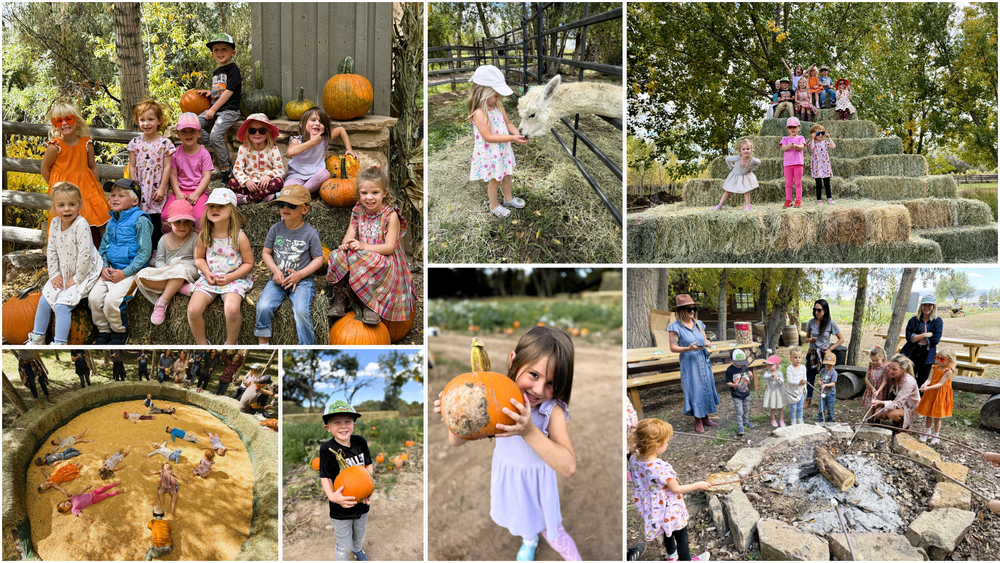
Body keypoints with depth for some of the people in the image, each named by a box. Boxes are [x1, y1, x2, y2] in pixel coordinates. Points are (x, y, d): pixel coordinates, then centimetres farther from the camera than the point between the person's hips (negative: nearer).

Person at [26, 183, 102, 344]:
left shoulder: (81, 225, -25)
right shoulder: (55, 223, -3)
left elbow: (84, 255, -25)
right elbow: (51, 250, 5)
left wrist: (77, 278, -19)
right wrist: (54, 274, 0)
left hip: (84, 272, -7)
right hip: (63, 272, 7)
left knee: (62, 305, -17)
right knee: (44, 300, 5)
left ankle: (59, 343, -10)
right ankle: (37, 338, 21)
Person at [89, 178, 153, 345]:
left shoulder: (140, 220, -9)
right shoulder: (112, 221, 15)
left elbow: (144, 251, -13)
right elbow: (103, 247, 19)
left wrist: (125, 273, -17)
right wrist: (104, 267, -1)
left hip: (130, 271, -7)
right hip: (110, 270, 7)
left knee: (111, 300, -22)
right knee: (94, 297, -11)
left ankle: (120, 332, 4)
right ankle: (103, 331, 9)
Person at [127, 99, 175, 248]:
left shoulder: (165, 143, -4)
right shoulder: (135, 142, 4)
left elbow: (167, 167, -4)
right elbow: (132, 166, 7)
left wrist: (162, 188, -9)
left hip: (157, 189, -2)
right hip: (139, 190, 2)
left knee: (156, 221, 0)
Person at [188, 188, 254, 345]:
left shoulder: (239, 236, -10)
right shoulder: (204, 235, -1)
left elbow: (248, 263, -4)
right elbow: (199, 258, 14)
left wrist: (229, 277, -14)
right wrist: (207, 273, -6)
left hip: (233, 278, -3)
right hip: (209, 278, 3)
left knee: (232, 308, -31)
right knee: (193, 310, -19)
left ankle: (230, 344, -5)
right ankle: (202, 344, 6)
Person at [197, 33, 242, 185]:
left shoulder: (233, 70, -6)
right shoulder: (216, 72, 19)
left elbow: (228, 92, -13)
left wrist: (213, 109, -16)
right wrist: (210, 93, 7)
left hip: (229, 111, -8)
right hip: (215, 109, 8)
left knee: (215, 134, -27)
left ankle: (226, 169, -13)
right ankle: (221, 150, -3)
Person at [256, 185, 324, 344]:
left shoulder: (310, 233, -4)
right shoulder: (275, 229, 4)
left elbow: (318, 259, -1)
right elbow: (266, 253, 9)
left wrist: (299, 275, -13)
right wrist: (275, 271, -9)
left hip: (302, 280, -3)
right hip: (278, 279, 3)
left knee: (301, 311, -27)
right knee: (263, 306, -21)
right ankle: (263, 343, -2)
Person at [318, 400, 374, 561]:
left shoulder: (360, 442, -9)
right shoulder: (327, 448, -20)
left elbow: (369, 465, 2)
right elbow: (325, 476, -17)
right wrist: (331, 496, -35)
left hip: (362, 503, 4)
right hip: (341, 508, -4)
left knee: (359, 536, 29)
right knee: (344, 546, 10)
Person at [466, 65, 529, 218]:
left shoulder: (498, 106, -3)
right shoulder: (479, 113, -29)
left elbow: (507, 123, 7)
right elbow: (488, 137, -31)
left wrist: (518, 134, -13)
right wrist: (512, 138, -30)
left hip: (503, 150, 8)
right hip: (490, 154, -8)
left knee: (507, 175, 24)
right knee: (494, 180, 11)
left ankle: (508, 198, 48)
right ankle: (494, 206, 33)